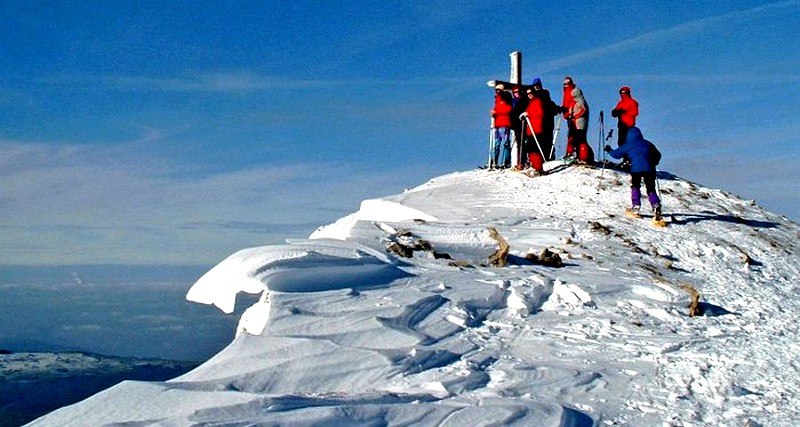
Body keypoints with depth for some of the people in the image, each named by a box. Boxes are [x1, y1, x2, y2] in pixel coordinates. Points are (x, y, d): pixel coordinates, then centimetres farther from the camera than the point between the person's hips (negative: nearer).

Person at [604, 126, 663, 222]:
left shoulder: (628, 145, 10)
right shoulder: (648, 144, 22)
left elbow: (616, 154, 13)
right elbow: (658, 155, 30)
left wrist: (609, 150, 32)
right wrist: (653, 164, 46)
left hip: (636, 169, -2)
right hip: (649, 169, 2)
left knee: (635, 187, 21)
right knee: (651, 190, 7)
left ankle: (635, 208, 15)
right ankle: (656, 207, -14)